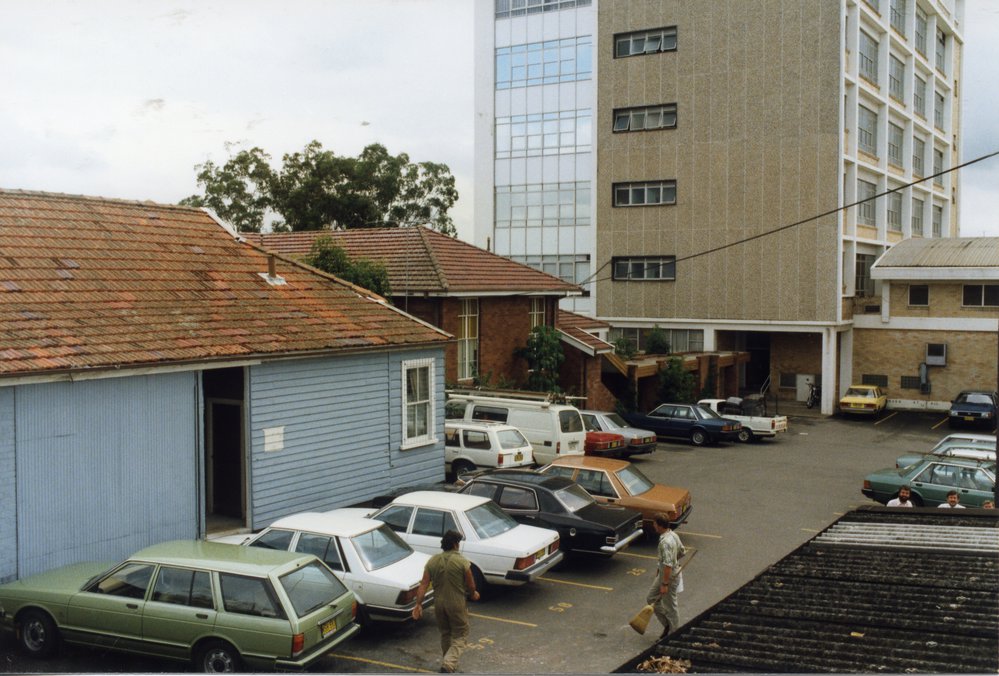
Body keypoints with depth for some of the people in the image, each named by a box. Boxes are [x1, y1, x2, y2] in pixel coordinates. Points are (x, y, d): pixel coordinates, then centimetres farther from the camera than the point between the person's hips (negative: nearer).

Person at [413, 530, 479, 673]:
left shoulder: (432, 561, -2)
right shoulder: (462, 562, -14)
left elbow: (424, 584, -4)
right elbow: (471, 586, -8)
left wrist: (418, 604, -1)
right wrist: (473, 594, 13)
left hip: (438, 603, 5)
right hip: (457, 604, -5)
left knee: (445, 634, 22)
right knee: (459, 635, 6)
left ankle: (450, 664, 34)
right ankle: (448, 665, -11)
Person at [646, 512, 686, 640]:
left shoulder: (665, 542, -28)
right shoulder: (673, 535, 1)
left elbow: (668, 565, -30)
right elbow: (682, 552, 15)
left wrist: (664, 584, -26)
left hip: (669, 576, -10)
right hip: (662, 573, 10)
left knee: (670, 606, 4)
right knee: (651, 598, 18)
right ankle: (667, 624, 25)